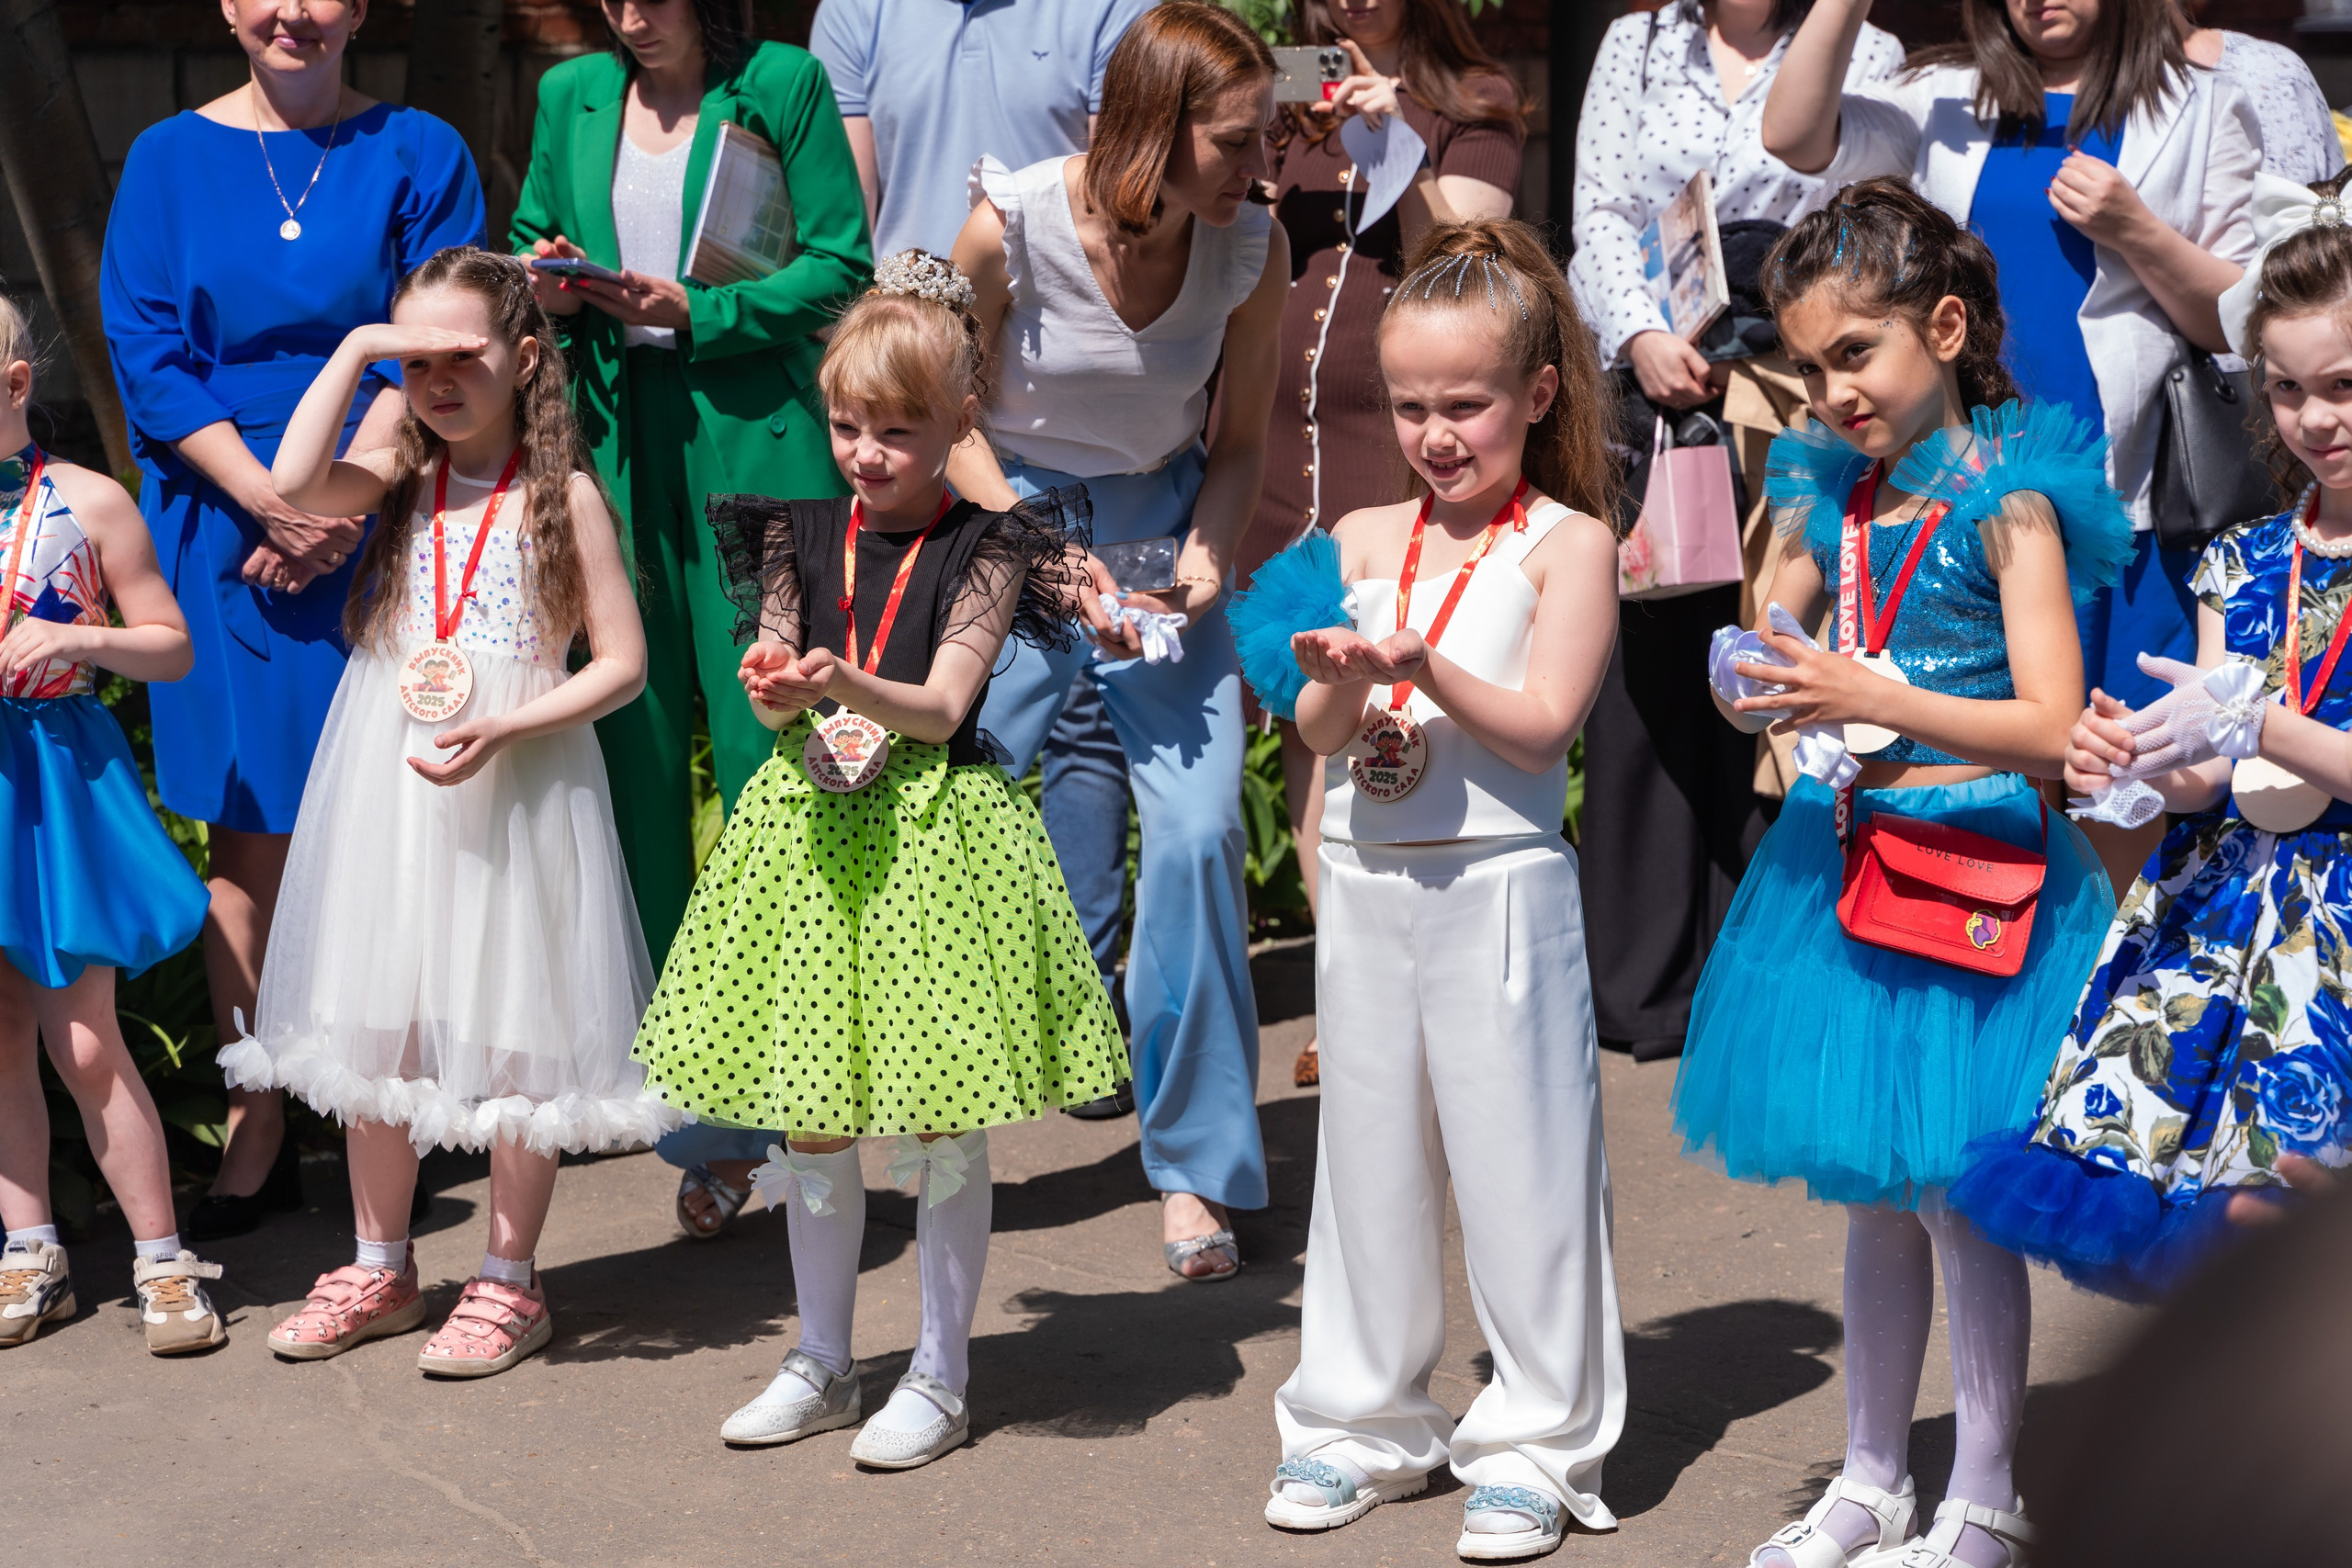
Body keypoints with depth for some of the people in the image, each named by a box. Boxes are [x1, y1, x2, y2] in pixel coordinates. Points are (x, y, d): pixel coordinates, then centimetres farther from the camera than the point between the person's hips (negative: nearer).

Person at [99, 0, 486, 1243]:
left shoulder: (418, 155, 5)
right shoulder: (170, 160, 8)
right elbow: (146, 353, 1)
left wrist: (344, 504, -15)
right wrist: (273, 501, -11)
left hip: (388, 527, -1)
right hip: (226, 529, 1)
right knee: (248, 837, 1)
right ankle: (257, 1135, 6)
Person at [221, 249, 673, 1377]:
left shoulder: (561, 495, -5)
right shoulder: (401, 482, 6)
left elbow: (621, 662, -6)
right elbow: (293, 484, -15)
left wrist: (502, 730, -18)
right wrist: (355, 350, -11)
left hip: (515, 788, -4)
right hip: (384, 787, 4)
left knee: (512, 1036, 2)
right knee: (376, 1021, 11)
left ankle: (509, 1282, 15)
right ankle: (380, 1270, 25)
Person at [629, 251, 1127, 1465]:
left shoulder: (986, 547, -6)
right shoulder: (802, 537, 7)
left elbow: (942, 705, -14)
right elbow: (775, 683, 5)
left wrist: (849, 686, -32)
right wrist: (773, 694, -19)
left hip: (934, 827, -4)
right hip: (812, 826, 4)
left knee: (939, 1119, 2)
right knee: (809, 1115, 10)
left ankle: (939, 1378, 15)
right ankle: (822, 1364, 25)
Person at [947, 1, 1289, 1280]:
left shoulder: (1253, 248, -11)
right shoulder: (1011, 225, -19)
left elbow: (1239, 440, 3)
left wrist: (1208, 552, -15)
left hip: (1159, 535, 2)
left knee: (1199, 831, -12)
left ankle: (1195, 1168, 4)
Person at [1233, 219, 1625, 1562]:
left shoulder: (1569, 543, -4)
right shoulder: (1361, 543, 9)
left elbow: (1544, 723, -12)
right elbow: (1322, 733, 7)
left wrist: (1426, 668, -24)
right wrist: (1341, 682, -14)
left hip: (1501, 882, -5)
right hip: (1366, 881, 5)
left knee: (1521, 1160, 0)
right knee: (1369, 1151, 13)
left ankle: (1536, 1445, 11)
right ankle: (1363, 1421, 25)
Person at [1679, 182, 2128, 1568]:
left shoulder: (2008, 501, -11)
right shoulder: (1834, 495, 8)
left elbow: (2051, 726, -18)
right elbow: (1783, 644, 20)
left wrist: (1873, 699, -26)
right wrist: (1759, 687, -3)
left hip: (1970, 869, -6)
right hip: (1843, 862, 6)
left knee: (1958, 1194, -1)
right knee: (1872, 1195, 14)